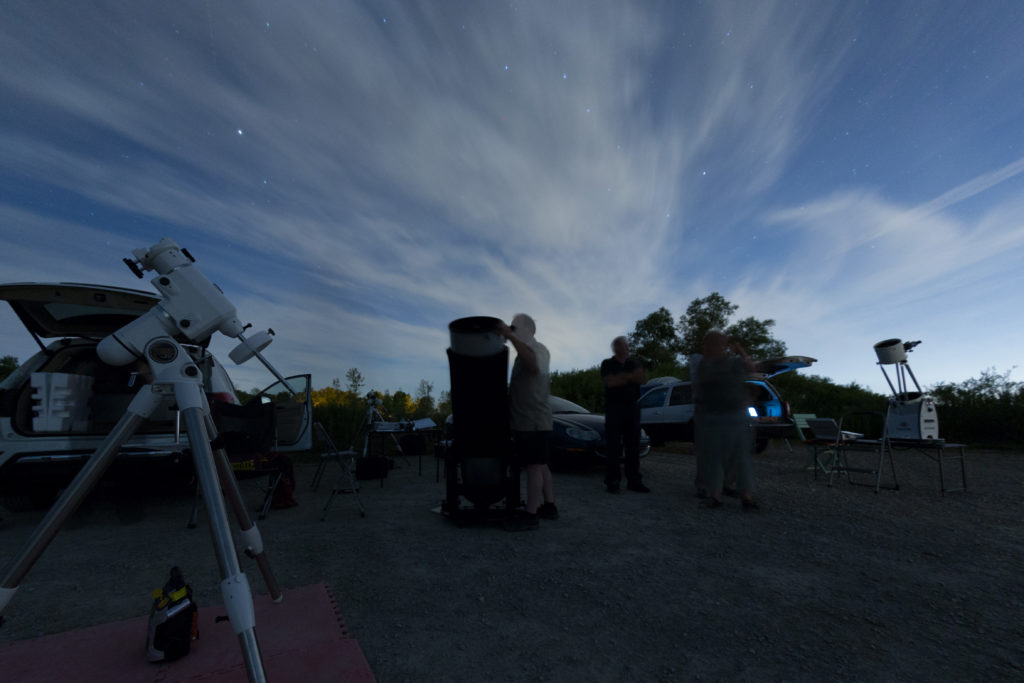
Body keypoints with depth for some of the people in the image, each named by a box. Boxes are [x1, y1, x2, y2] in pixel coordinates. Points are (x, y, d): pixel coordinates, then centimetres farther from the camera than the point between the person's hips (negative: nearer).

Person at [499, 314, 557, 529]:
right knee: (541, 465, 16)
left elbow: (534, 364, -38)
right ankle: (549, 507, 26)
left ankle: (531, 515, -4)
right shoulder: (526, 352, 20)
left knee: (534, 467, -8)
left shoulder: (537, 349, -11)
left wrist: (510, 337, -44)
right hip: (534, 422, 10)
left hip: (533, 422, -10)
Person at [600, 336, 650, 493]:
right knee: (613, 447, -5)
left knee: (633, 446, 4)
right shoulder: (607, 364, 7)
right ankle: (612, 482, -1)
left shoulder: (634, 364, 15)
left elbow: (642, 379, -4)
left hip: (632, 408, 3)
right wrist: (630, 377, -9)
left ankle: (634, 481, 11)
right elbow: (610, 382, -11)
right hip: (614, 408, -3)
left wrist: (621, 378, -17)